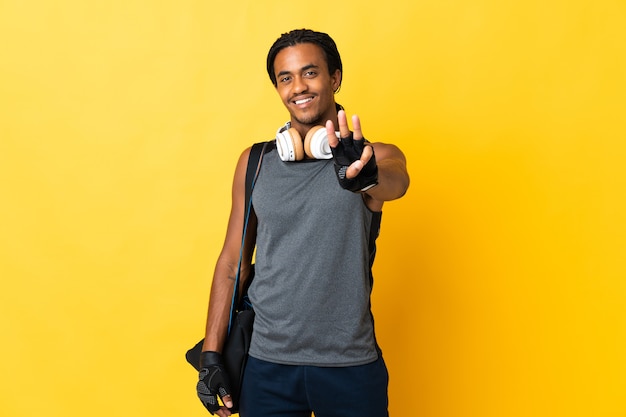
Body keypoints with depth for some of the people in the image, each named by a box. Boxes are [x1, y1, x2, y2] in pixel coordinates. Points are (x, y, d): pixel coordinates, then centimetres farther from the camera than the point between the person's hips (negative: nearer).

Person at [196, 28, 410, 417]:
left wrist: (365, 177, -48)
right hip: (268, 364, 2)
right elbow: (233, 262, 6)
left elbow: (397, 182, -26)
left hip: (351, 368, -1)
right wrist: (211, 355, 3)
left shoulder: (377, 157, -3)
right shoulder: (256, 162, 3)